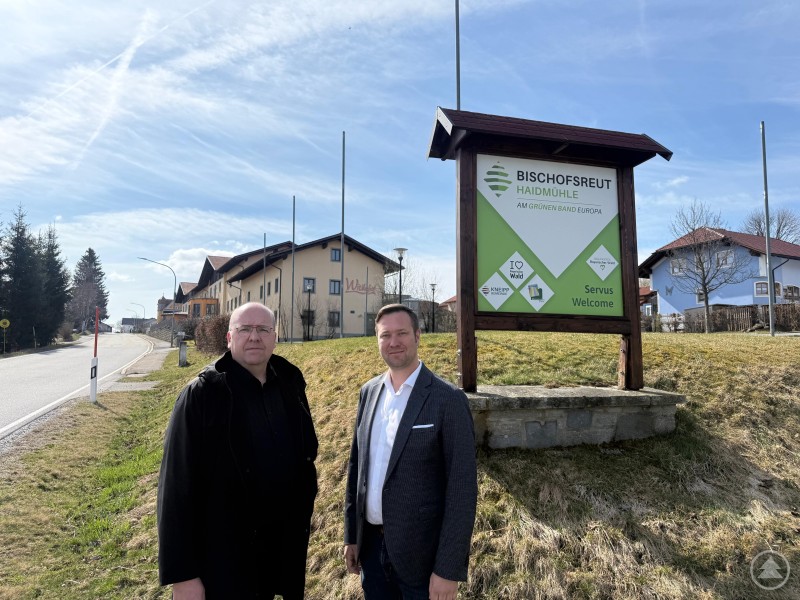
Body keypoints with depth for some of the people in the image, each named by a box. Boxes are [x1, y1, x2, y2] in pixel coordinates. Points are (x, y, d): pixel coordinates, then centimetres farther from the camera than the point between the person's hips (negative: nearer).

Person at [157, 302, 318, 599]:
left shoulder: (290, 385, -1)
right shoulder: (202, 394, -14)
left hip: (285, 544, 5)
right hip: (225, 555, -4)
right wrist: (182, 574, -14)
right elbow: (178, 487, -15)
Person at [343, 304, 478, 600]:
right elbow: (356, 465, 9)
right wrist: (351, 535, 10)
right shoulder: (369, 391, 2)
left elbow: (462, 488, -15)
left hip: (419, 552, -4)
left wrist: (449, 568, -14)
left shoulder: (448, 399, -15)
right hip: (371, 544, 5)